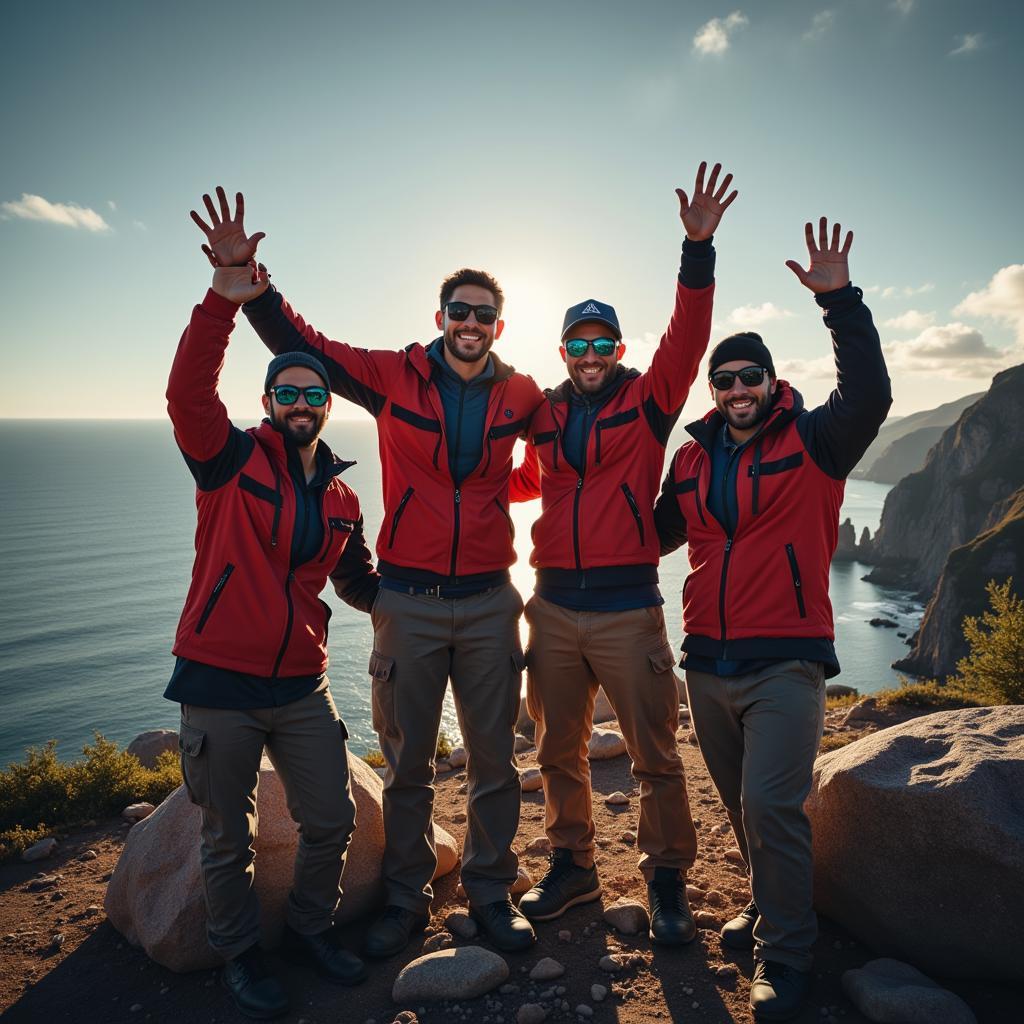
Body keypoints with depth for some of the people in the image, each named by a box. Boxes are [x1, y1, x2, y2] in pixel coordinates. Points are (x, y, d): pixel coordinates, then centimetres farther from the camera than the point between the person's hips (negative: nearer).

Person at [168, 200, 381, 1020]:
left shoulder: (340, 500, 9)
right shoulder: (232, 460, -5)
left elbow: (361, 584, 21)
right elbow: (187, 394, -24)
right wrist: (224, 302, -35)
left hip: (301, 685, 4)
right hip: (220, 684, -4)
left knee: (332, 821, 11)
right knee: (229, 837, 11)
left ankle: (311, 931, 37)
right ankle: (240, 953, 35)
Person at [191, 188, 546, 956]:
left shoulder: (519, 395, 4)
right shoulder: (395, 376, -1)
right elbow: (302, 345, 1)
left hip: (487, 602, 1)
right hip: (408, 602, -1)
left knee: (494, 759, 11)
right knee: (407, 763, 12)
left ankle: (492, 893, 30)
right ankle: (406, 900, 31)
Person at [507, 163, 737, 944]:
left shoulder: (647, 401, 0)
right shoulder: (544, 415, 10)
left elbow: (687, 334, -14)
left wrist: (699, 248, -23)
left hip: (627, 606, -4)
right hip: (554, 606, 4)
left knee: (655, 752, 5)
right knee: (559, 751, 14)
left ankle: (667, 881, 25)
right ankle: (572, 866, 34)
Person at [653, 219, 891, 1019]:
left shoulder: (812, 442, -3)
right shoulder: (693, 457, 10)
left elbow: (870, 396, -22)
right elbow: (659, 533, 20)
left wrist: (840, 301, -25)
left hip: (785, 660, -5)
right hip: (708, 660, 5)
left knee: (771, 803, -10)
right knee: (743, 803, 17)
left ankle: (786, 958, 10)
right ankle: (771, 907, 39)